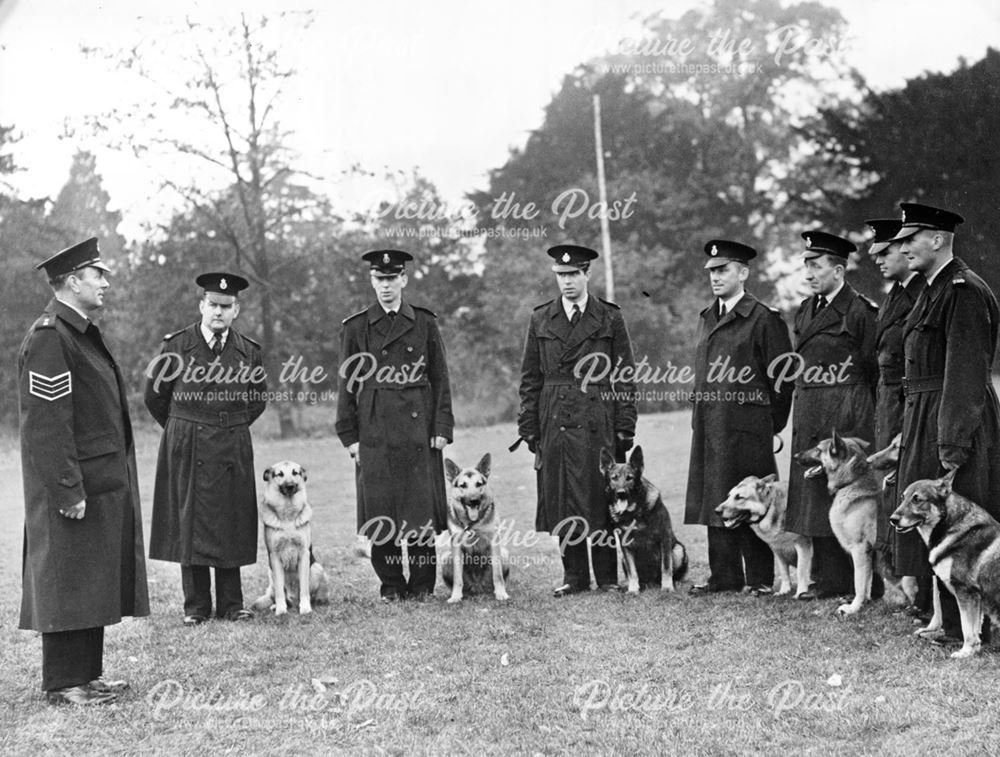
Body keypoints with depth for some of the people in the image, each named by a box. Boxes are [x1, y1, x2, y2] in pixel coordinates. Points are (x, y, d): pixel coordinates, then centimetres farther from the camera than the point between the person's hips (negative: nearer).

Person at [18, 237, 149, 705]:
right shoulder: (49, 338, -16)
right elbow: (47, 424, -20)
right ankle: (63, 684, 5)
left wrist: (116, 480, 17)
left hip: (104, 484, 10)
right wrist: (69, 490, -22)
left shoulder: (82, 332, 15)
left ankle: (86, 674, 22)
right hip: (74, 487, -10)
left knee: (96, 582, 13)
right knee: (67, 583, -2)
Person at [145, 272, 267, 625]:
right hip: (187, 450, -2)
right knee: (190, 525, 0)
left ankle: (231, 603, 11)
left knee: (233, 526, 3)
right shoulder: (175, 346, -4)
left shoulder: (248, 351, 3)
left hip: (233, 449, 2)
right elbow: (155, 396, 6)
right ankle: (196, 606, 7)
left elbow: (258, 398, 18)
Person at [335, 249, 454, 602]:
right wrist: (349, 436, 1)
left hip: (419, 428, 0)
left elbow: (440, 379, 8)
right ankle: (390, 584, 12)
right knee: (380, 512, 1)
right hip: (374, 433, 0)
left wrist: (442, 428, 0)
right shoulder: (356, 328, 7)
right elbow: (347, 385, 7)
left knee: (421, 508, 0)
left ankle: (422, 584, 11)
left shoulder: (424, 323, 8)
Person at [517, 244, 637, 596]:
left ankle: (608, 577, 10)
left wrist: (625, 429, -1)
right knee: (562, 504, 3)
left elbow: (625, 378, 5)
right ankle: (574, 576, 13)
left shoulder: (610, 318, 5)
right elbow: (530, 378, 11)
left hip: (598, 424, -2)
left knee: (600, 501, -1)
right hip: (554, 424, 2)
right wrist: (529, 428, 5)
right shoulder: (540, 319, 11)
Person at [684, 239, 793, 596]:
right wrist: (701, 417, 14)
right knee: (715, 502, 9)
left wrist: (774, 426, -4)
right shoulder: (707, 318, 16)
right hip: (709, 426, 7)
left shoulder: (764, 319, -6)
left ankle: (761, 579, 6)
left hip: (747, 428, -7)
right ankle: (724, 575, 17)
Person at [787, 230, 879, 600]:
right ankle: (829, 578, 14)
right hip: (810, 416, 8)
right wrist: (804, 404, 13)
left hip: (849, 417, -7)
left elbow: (876, 369, -7)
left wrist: (859, 409, -3)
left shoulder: (860, 311, -9)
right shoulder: (805, 311, 14)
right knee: (815, 496, 7)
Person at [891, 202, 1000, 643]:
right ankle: (946, 617, 21)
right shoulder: (933, 290, 16)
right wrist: (909, 433, 19)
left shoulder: (963, 291, -15)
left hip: (955, 422, -10)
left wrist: (953, 441, -23)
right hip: (925, 420, 10)